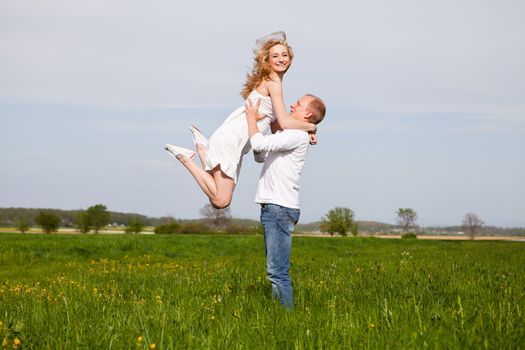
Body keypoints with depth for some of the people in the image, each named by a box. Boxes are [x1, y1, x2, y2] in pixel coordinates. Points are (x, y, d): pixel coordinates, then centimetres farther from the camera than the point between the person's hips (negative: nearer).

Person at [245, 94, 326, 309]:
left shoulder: (297, 135, -10)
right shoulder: (286, 135, 22)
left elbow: (259, 144, -18)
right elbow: (260, 156, 32)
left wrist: (252, 117, -1)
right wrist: (259, 122, 24)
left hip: (281, 209, -10)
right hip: (272, 208, 10)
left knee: (277, 271, -14)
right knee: (276, 270, 11)